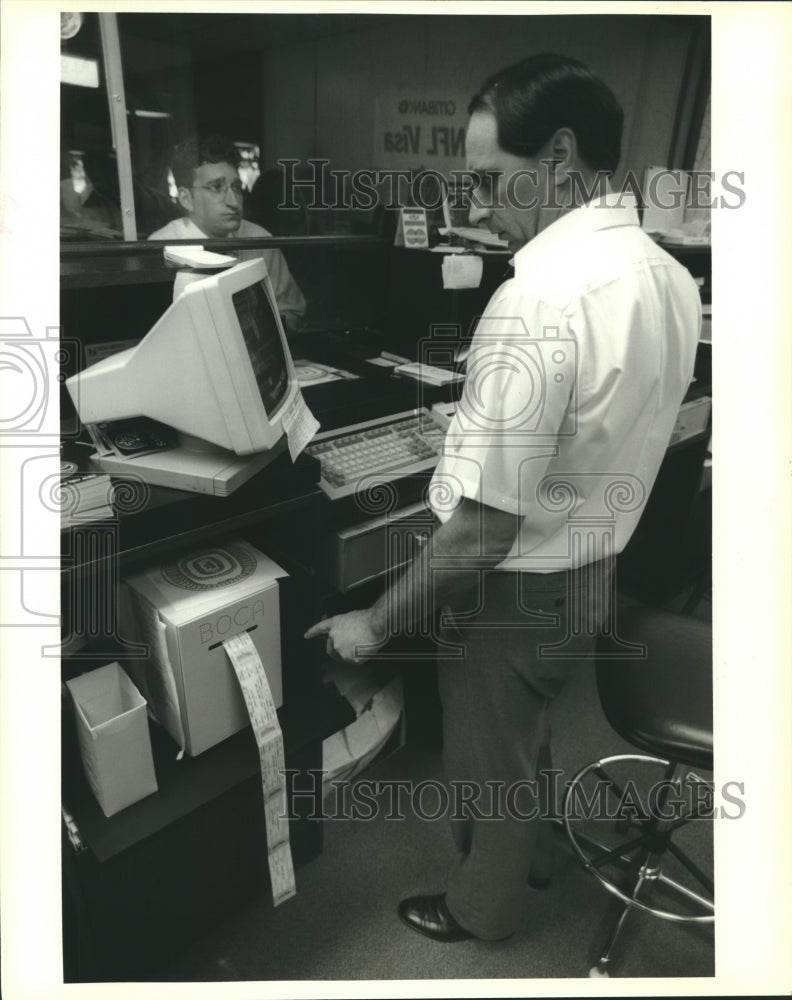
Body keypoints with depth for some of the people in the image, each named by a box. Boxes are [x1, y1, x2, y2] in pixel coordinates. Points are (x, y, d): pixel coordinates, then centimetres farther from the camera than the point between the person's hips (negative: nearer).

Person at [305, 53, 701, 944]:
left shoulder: (537, 302, -30)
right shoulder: (671, 277, -2)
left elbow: (483, 531, -29)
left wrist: (377, 623, -16)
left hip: (519, 592, -8)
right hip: (599, 574, 8)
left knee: (487, 763, 19)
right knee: (529, 736, 32)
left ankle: (482, 907, 48)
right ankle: (532, 852, 59)